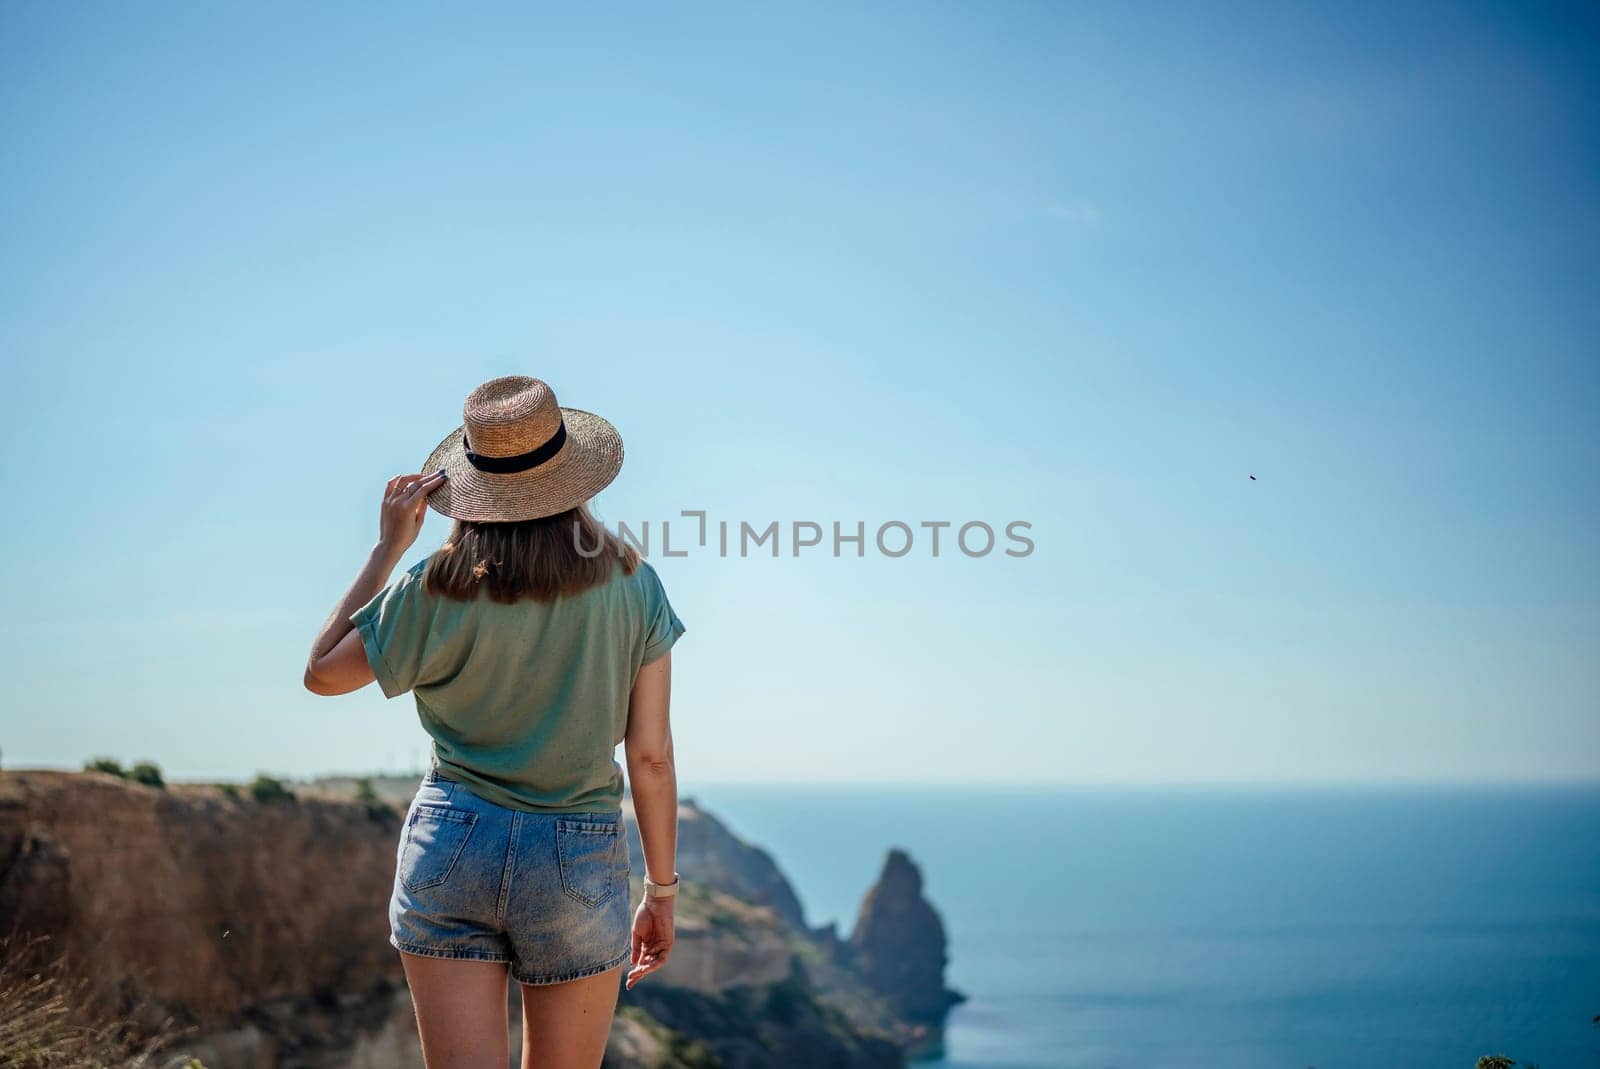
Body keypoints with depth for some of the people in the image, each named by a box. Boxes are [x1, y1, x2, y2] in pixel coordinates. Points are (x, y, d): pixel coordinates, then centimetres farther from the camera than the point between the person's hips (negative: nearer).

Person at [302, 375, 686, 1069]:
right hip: (578, 860, 1)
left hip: (450, 849, 0)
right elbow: (651, 756, -2)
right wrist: (661, 891, 8)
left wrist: (389, 547, 8)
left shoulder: (438, 589, -6)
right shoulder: (630, 584, -3)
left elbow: (322, 673, 8)